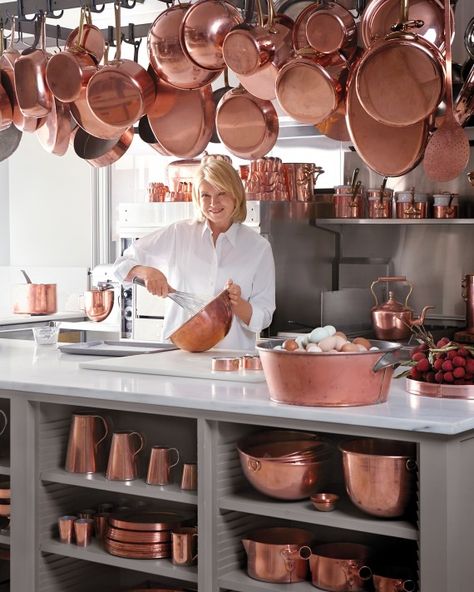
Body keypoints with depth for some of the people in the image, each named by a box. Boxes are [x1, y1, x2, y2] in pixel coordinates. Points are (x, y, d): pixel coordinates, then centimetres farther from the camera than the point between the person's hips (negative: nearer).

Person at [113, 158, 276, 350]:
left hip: (232, 356, -1)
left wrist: (237, 304, -13)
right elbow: (122, 265, 14)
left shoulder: (258, 247, 7)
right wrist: (146, 272, -7)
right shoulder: (178, 234, 10)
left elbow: (262, 318, 7)